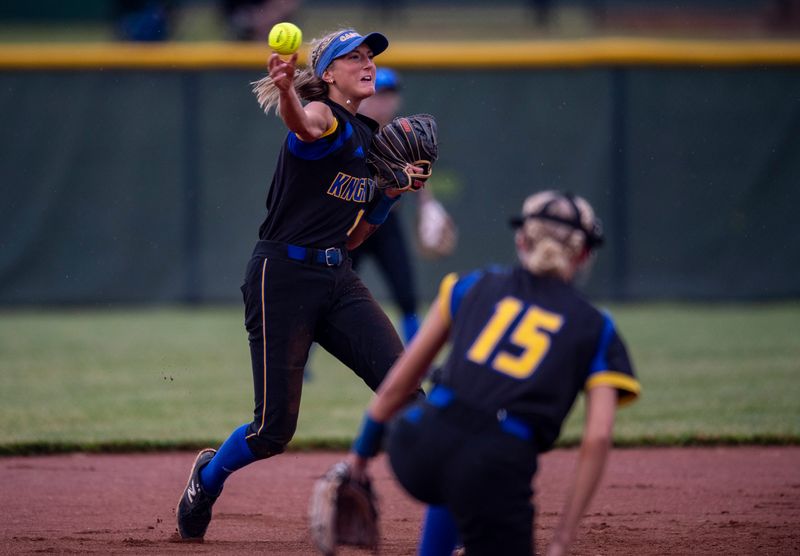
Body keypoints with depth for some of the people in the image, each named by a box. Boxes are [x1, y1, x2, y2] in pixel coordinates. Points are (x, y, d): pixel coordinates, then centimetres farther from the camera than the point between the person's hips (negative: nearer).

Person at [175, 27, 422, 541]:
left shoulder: (371, 138, 17)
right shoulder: (323, 118, -7)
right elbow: (302, 124, -36)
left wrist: (392, 191, 7)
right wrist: (285, 90, -59)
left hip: (338, 281, 7)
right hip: (283, 275, -7)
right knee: (276, 427, -3)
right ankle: (209, 476, 28)